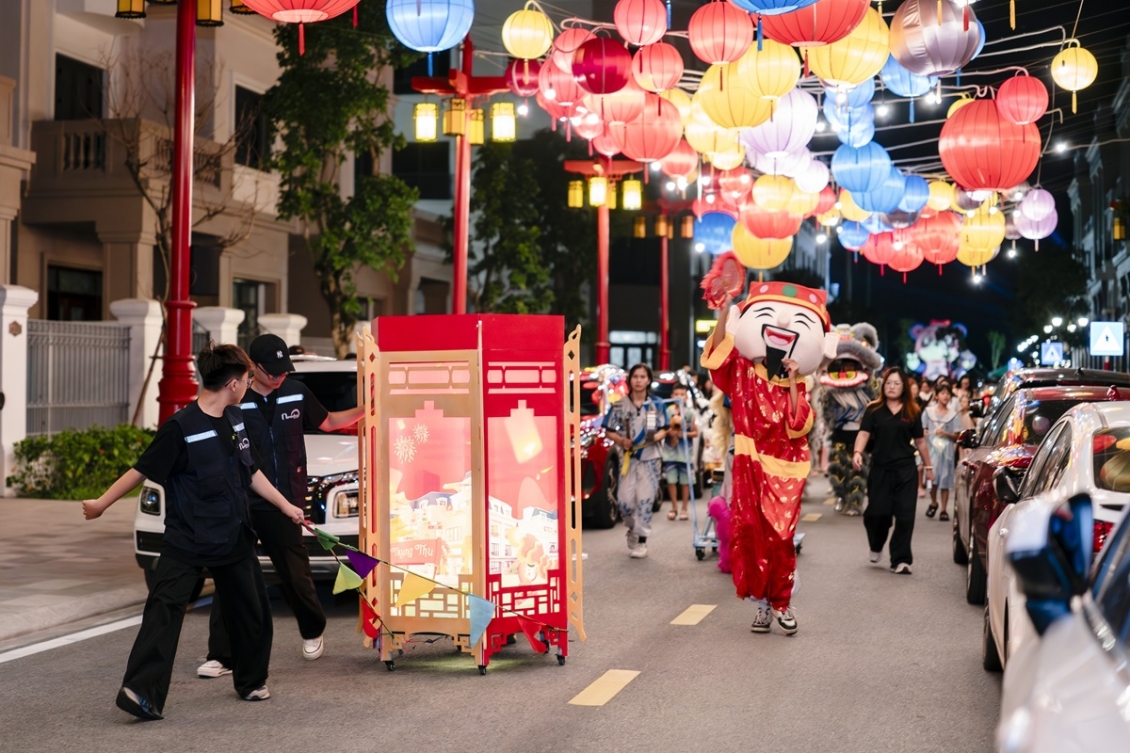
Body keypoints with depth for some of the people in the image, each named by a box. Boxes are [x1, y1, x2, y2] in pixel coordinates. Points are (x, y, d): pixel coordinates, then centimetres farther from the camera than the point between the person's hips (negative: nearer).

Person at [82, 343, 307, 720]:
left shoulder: (235, 418, 6)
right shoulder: (180, 427, -16)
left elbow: (251, 472, 16)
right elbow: (142, 470, -12)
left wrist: (286, 506, 19)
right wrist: (102, 503, -11)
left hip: (233, 537, 6)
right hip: (185, 541, -6)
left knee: (251, 611, 8)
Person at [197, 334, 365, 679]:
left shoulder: (297, 393, 4)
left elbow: (326, 422, 20)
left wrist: (364, 410, 10)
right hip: (240, 504, -2)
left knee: (295, 575, 11)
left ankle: (313, 631, 38)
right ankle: (222, 656, 2)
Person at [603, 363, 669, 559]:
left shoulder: (656, 405, 5)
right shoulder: (619, 406, 2)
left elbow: (663, 429, 7)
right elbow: (609, 431, 4)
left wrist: (656, 436, -15)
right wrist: (622, 441, -15)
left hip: (650, 458, 0)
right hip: (628, 458, 0)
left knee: (645, 499, -5)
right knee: (625, 499, -6)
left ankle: (641, 541, 1)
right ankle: (633, 528, 23)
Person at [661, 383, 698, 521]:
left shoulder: (690, 413, 2)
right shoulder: (667, 412, 4)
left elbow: (695, 432, 4)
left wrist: (683, 434, -12)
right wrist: (669, 432, -13)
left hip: (685, 451, -1)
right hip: (670, 450, 1)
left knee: (685, 481, 2)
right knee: (671, 480, 0)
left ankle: (684, 509, 10)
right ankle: (674, 508, 12)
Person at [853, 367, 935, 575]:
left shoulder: (912, 412, 7)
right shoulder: (874, 410, 3)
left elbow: (919, 441, 14)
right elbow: (864, 433, -7)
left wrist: (928, 466, 16)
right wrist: (858, 452, -25)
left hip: (905, 470, 1)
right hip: (879, 468, -1)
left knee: (905, 515, -5)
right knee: (876, 512, -2)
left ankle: (900, 560, 1)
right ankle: (876, 546, 30)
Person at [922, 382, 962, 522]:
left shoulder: (953, 415, 3)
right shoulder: (928, 412, 5)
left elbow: (957, 436, 3)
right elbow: (923, 431, 8)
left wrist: (945, 433, -12)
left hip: (947, 451, 0)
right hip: (931, 450, 0)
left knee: (945, 480, -1)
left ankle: (943, 510, 6)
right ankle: (933, 503, 21)